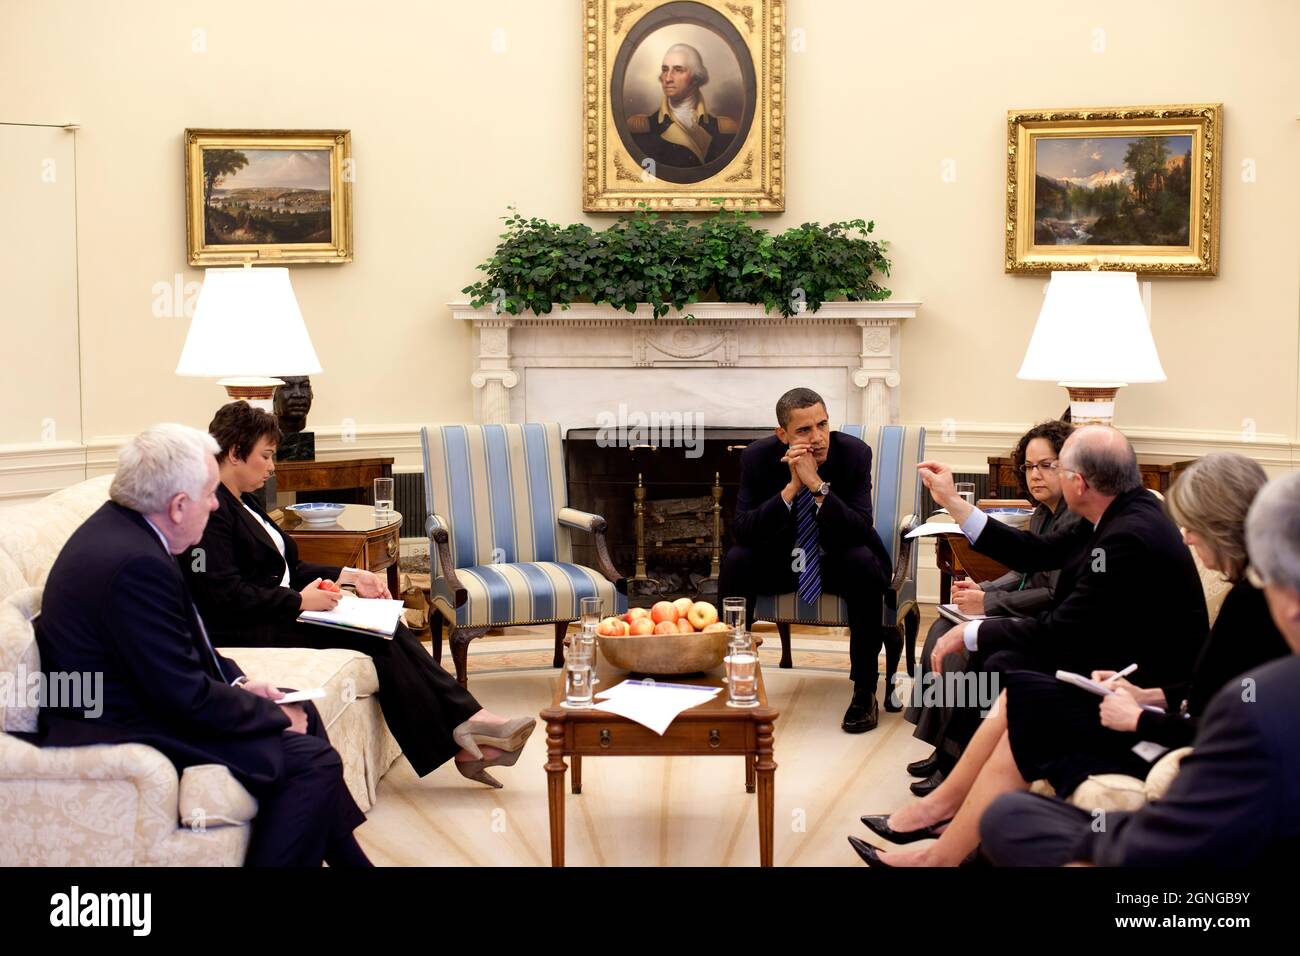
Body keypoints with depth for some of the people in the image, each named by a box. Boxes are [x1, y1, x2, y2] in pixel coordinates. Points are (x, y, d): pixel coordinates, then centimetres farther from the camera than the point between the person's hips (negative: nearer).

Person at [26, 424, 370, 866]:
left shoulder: (117, 525, 2)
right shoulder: (135, 563, -28)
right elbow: (187, 697, -25)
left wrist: (237, 682, 5)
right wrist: (276, 718, -11)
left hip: (134, 698, 11)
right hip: (123, 737, -11)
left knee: (302, 710, 17)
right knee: (312, 760, -16)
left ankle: (348, 858, 25)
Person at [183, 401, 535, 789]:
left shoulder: (241, 502, 19)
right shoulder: (208, 510, -13)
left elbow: (287, 568, 22)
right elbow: (223, 595, -22)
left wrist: (349, 577, 11)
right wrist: (299, 601, -19)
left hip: (281, 612, 10)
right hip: (243, 632, -10)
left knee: (386, 629, -12)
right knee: (376, 638, -21)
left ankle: (467, 720, -21)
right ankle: (460, 740, -17)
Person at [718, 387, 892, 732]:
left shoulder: (854, 453, -18)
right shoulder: (758, 457, -15)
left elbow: (860, 532, -26)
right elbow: (741, 531, -22)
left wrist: (817, 485, -37)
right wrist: (791, 488, -33)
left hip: (836, 561, -1)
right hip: (780, 560, 1)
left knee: (864, 564, -34)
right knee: (735, 561, -27)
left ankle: (865, 691, -22)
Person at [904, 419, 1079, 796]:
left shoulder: (1077, 521, -19)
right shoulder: (1043, 515, 11)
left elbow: (1057, 597, -23)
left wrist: (989, 603, -20)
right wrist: (982, 589, 0)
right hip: (1030, 620, 10)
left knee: (959, 648, -21)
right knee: (943, 630, -2)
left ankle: (955, 764, -8)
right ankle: (944, 751, 0)